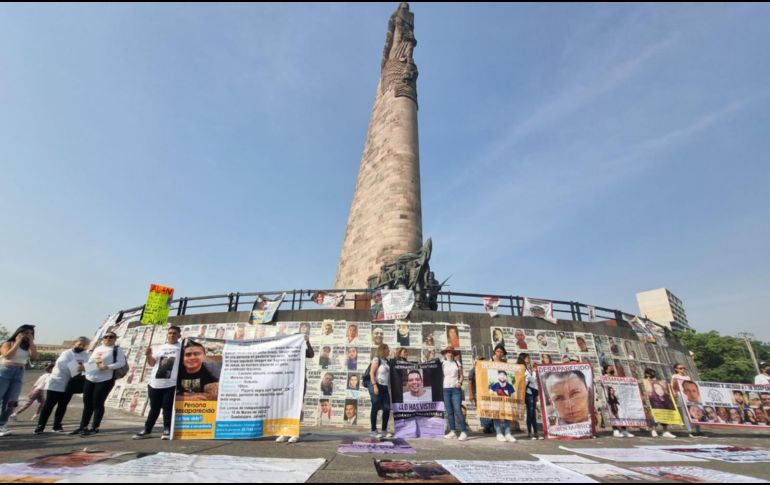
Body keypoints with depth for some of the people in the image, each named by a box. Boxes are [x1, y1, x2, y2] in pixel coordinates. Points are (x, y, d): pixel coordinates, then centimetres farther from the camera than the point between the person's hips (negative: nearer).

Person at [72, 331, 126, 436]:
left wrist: (108, 367, -23)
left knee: (98, 404, -1)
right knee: (87, 404, 12)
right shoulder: (97, 349, 15)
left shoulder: (117, 349, -5)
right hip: (89, 379, 7)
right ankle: (83, 427, 24)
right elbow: (90, 361, 24)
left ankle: (95, 428, 9)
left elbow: (121, 362, -13)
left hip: (105, 380, -7)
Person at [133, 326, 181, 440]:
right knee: (154, 408, 14)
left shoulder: (182, 348, 1)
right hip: (155, 383, 4)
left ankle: (167, 430, 11)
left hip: (171, 384, -4)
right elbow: (152, 363, 15)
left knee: (167, 408, 0)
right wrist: (148, 355, -2)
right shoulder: (160, 348, 14)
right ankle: (147, 430, 25)